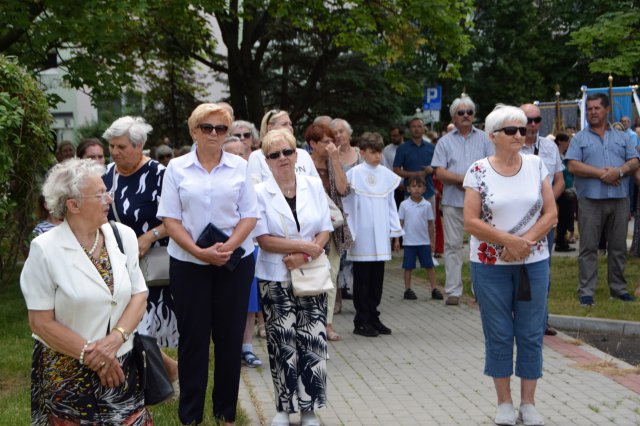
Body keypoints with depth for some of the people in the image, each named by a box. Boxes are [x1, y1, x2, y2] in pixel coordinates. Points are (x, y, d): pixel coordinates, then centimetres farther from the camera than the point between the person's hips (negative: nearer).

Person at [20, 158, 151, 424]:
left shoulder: (124, 236, 1)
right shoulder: (45, 249, -12)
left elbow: (139, 295, 1)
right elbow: (41, 322, -12)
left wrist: (115, 338, -15)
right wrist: (91, 355, -15)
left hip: (120, 366, 4)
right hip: (67, 373, -4)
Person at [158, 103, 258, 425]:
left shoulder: (239, 166, 3)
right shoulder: (177, 168, 1)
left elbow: (249, 215, 1)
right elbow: (170, 219, -3)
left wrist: (228, 247, -15)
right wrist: (199, 252, -15)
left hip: (235, 261, 1)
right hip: (188, 263, -1)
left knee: (229, 336, 7)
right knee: (193, 337, 5)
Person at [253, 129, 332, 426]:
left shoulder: (314, 186, 3)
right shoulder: (260, 192, -4)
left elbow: (325, 231, 2)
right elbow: (264, 240, -10)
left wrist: (304, 256, -14)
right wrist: (304, 245, -15)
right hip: (275, 279, -2)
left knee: (313, 343, -1)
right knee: (283, 344, 2)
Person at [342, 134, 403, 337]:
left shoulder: (387, 175, 8)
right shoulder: (354, 174, -5)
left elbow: (391, 204, 13)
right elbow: (346, 203, -2)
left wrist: (395, 230, 9)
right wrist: (349, 232, -5)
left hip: (381, 237, 4)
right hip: (362, 236, -4)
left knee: (377, 279, 10)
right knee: (362, 280, 2)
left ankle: (373, 318, 20)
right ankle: (362, 322, 10)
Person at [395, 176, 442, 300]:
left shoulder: (427, 205, 0)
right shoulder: (404, 205, -3)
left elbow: (430, 224, 6)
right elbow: (400, 223, 1)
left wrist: (432, 241, 7)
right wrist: (397, 240, -2)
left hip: (424, 242, 1)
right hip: (409, 242, -1)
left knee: (429, 266, 5)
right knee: (408, 267, 6)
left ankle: (434, 289, 10)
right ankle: (407, 290, 14)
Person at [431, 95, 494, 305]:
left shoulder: (484, 138, 11)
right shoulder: (445, 141, 9)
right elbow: (440, 173, -1)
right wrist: (463, 179, -13)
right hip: (453, 201, 0)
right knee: (453, 245, 1)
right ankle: (453, 290, 5)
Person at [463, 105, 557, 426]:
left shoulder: (536, 165, 2)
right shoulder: (478, 171, -5)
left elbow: (551, 213, -1)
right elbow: (471, 222, -10)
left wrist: (526, 242, -14)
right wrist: (509, 240, -18)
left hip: (534, 262, 2)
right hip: (491, 264, -2)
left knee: (531, 333, 6)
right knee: (499, 335, 6)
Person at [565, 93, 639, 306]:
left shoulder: (622, 137, 15)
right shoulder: (579, 138, 6)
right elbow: (573, 166, -6)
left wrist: (619, 171, -13)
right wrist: (601, 173, -14)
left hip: (619, 199, 3)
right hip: (590, 200, -3)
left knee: (618, 246, 9)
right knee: (588, 247, -2)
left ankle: (618, 288, 19)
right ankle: (586, 291, 2)